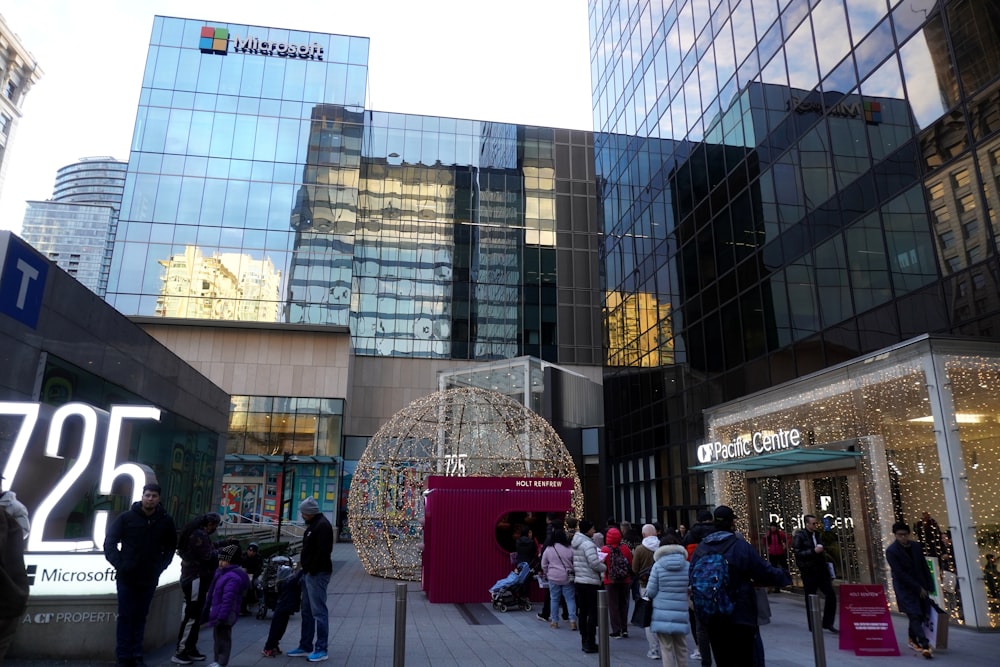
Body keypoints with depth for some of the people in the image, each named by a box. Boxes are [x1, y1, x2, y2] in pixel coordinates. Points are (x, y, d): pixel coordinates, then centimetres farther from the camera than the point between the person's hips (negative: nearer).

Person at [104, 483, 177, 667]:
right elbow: (110, 543, -1)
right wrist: (119, 565, -10)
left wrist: (161, 566, 0)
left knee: (140, 617, 10)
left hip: (149, 579, 2)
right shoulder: (126, 517, -5)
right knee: (125, 616, 3)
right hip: (126, 577, -2)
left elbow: (171, 547, 10)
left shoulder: (165, 521, 0)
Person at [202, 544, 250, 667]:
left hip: (225, 615, -10)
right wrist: (208, 610, 22)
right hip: (218, 613, 10)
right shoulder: (221, 573, 10)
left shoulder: (233, 578, -25)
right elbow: (213, 595, 20)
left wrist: (221, 617, -29)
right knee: (217, 636, 19)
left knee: (223, 638, 0)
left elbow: (228, 600, -29)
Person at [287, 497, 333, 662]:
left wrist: (312, 569, -20)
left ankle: (321, 649, 2)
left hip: (317, 574, -11)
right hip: (309, 573, 11)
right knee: (307, 612, 16)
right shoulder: (313, 524, 15)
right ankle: (305, 646, 26)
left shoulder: (322, 525, -17)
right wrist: (304, 561, 11)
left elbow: (323, 551, -24)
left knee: (318, 612, -4)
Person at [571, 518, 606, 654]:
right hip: (590, 583, -9)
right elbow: (595, 564, -23)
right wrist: (604, 567, -3)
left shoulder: (575, 543, 11)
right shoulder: (588, 544, -17)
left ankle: (585, 641, 21)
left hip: (579, 581, 9)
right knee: (593, 613, -2)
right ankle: (590, 644, 0)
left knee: (582, 612, 13)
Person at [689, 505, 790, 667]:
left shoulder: (701, 548, 0)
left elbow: (692, 580, 1)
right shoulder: (741, 546, -12)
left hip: (711, 617, 4)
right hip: (739, 616, -4)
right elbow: (766, 572, -6)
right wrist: (784, 576, 15)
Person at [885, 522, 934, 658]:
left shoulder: (917, 546, 5)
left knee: (920, 615, 8)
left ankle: (913, 640, 26)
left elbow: (924, 567, 10)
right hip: (905, 587, -5)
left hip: (921, 587, 5)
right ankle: (925, 645, -16)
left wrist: (930, 586, 5)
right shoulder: (891, 551, -13)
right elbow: (900, 573, -16)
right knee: (914, 615, -13)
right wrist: (918, 588, -15)